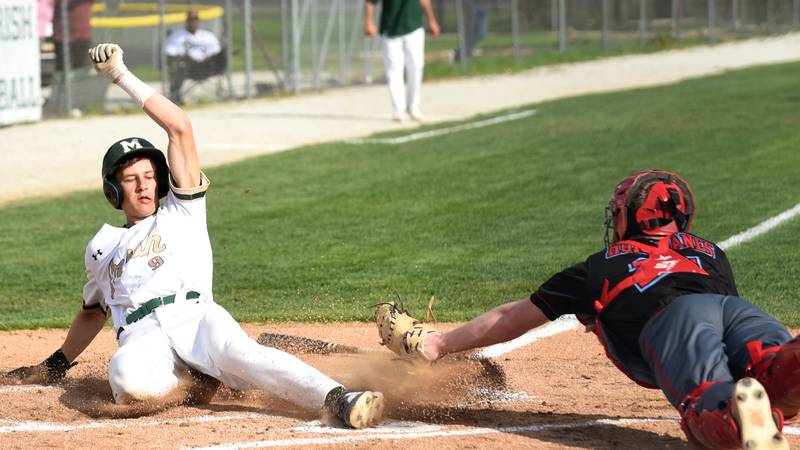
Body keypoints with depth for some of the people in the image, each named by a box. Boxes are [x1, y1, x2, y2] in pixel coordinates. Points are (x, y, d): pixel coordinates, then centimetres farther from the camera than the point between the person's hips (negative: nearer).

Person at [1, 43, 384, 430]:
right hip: (141, 334, 1)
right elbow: (93, 311, 46)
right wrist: (57, 364, 49)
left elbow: (180, 127, 14)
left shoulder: (182, 212, 22)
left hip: (195, 316, -1)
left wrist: (122, 77, 14)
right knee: (129, 380, -38)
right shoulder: (101, 247, 32)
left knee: (240, 354, -37)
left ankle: (337, 400, -53)